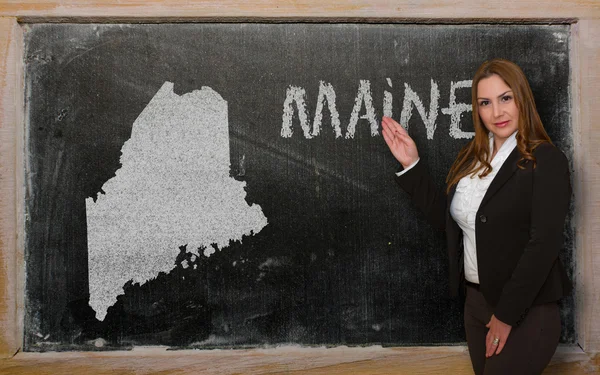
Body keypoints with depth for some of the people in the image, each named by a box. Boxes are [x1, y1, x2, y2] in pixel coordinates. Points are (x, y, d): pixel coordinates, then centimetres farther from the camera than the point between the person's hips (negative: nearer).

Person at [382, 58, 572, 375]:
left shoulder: (546, 161, -14)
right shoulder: (471, 157, 5)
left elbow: (544, 245, -18)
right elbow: (445, 218, 8)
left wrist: (506, 315, -16)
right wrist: (411, 165, 2)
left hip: (526, 309, -6)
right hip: (476, 300, 6)